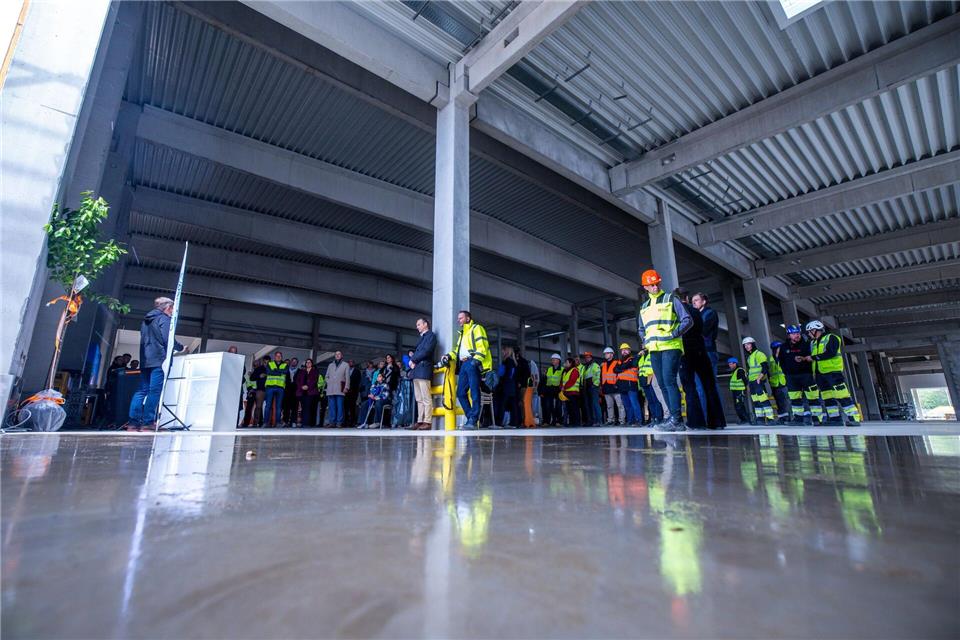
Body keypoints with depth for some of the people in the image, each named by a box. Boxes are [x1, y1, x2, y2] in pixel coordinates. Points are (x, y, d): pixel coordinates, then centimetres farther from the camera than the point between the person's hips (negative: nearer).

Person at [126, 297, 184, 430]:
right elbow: (168, 340, -14)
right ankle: (148, 422, -9)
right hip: (158, 359, -8)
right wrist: (180, 347, 0)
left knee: (142, 390, 9)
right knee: (155, 391, -8)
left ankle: (133, 421, 6)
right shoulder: (164, 319, -5)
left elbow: (145, 340, 26)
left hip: (145, 360, 9)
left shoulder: (146, 320, 22)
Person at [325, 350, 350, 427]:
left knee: (340, 406, -8)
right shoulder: (330, 365, 22)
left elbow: (347, 377, 4)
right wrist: (329, 382, 4)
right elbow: (327, 376, 22)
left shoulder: (345, 365, 11)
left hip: (340, 389, -3)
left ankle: (339, 422, -7)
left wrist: (346, 387, -5)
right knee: (332, 406, 0)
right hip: (331, 390, 3)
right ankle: (332, 422, 3)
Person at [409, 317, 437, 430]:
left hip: (424, 369, -9)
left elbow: (426, 351, -12)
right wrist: (413, 361, 1)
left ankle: (428, 422, -11)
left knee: (426, 398, -10)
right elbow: (416, 352, 21)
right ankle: (420, 421, 8)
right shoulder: (421, 337, 27)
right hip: (417, 370, 9)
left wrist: (413, 359, -5)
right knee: (419, 399, 7)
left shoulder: (431, 335, 1)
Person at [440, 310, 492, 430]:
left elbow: (482, 347, -10)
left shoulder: (476, 328, 2)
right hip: (464, 365, 9)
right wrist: (449, 356, 9)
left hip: (473, 363, -8)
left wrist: (475, 360, -21)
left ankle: (473, 419, -8)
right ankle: (471, 418, 9)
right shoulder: (461, 333, 29)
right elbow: (458, 349, 28)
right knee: (461, 393, 3)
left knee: (474, 392, -10)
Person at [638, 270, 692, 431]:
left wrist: (674, 334, -13)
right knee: (662, 384, 5)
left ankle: (676, 419, -13)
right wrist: (645, 341, 13)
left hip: (671, 347, -6)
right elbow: (641, 329, 30)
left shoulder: (671, 299, 3)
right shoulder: (644, 306, 19)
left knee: (669, 380, -16)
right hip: (654, 350, 6)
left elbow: (687, 320, -1)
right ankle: (676, 418, 12)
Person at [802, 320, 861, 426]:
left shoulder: (831, 338, -3)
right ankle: (835, 418, 14)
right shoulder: (813, 343, 21)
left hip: (833, 372, -8)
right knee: (827, 397, 8)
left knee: (842, 396, -11)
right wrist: (804, 359, 5)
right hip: (820, 373, 8)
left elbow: (830, 353, -17)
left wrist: (814, 357, -15)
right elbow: (813, 358, 24)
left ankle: (854, 418, -8)